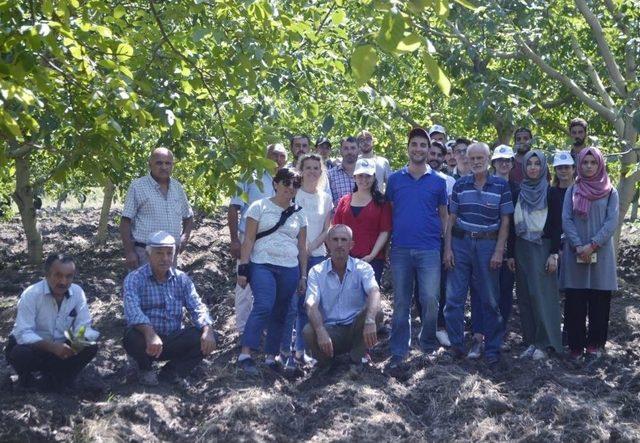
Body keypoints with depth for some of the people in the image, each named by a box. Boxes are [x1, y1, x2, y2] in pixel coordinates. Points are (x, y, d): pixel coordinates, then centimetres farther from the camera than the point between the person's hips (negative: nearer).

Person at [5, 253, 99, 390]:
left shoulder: (78, 292, -12)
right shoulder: (31, 294, -24)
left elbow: (83, 326, -10)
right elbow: (23, 334, -29)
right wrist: (52, 347, -43)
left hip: (60, 347, 3)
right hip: (33, 347, -3)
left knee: (90, 347, -19)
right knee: (19, 354, -35)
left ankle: (53, 377, 0)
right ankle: (26, 376, 2)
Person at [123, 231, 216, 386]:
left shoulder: (181, 279, 6)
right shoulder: (134, 279, -9)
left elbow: (197, 307, -4)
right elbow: (133, 311, -27)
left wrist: (208, 330, -26)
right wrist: (150, 333, -46)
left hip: (174, 341, 3)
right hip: (147, 338, -3)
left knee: (203, 338, -20)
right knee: (133, 337, -36)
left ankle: (171, 373, 1)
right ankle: (144, 368, -1)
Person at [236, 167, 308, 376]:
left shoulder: (298, 214, 14)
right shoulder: (260, 207, 3)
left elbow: (302, 247, 16)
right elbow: (249, 240, -1)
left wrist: (303, 276, 12)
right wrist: (243, 269, -7)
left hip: (290, 270, 4)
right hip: (262, 265, -4)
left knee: (280, 314, 6)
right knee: (263, 306, -22)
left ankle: (271, 356, 16)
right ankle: (245, 355, -21)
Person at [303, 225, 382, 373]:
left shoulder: (362, 268, -3)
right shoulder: (317, 272, -1)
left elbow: (374, 293, -23)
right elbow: (311, 305, -15)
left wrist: (370, 321, -44)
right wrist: (321, 332, -36)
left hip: (356, 328, 1)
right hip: (329, 329, -1)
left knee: (376, 313, -28)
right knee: (308, 332, -32)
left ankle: (356, 360, -8)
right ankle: (326, 359, 2)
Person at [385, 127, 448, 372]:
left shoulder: (437, 181, 6)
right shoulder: (395, 179, 7)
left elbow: (443, 215, 12)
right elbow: (389, 212, 11)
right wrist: (387, 244, 4)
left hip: (429, 249, -1)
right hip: (400, 249, 1)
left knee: (430, 300, -5)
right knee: (401, 303, 4)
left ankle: (429, 344, 17)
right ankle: (398, 354, 10)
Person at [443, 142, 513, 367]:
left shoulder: (501, 185, 1)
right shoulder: (460, 184, 6)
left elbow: (505, 221, 1)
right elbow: (451, 218, 8)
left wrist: (499, 251, -6)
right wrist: (447, 248, 0)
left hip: (488, 245, -2)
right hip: (460, 242, 2)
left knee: (490, 300, 5)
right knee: (454, 297, -1)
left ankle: (492, 348, 14)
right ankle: (456, 345, 11)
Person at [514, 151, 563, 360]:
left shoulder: (550, 192, -3)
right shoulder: (518, 192, 8)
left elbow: (557, 225, -6)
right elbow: (513, 223, 11)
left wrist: (553, 254, -13)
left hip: (543, 248, -4)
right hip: (522, 248, 4)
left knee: (541, 294, -7)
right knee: (525, 295, 5)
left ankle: (544, 343, 0)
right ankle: (531, 340, 11)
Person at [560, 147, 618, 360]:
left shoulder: (610, 192, 6)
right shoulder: (572, 190, 9)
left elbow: (612, 222, -3)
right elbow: (566, 220, 1)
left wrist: (593, 244, -14)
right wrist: (578, 246, -12)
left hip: (601, 253, -1)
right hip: (575, 252, 1)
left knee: (599, 301, 1)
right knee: (575, 301, 0)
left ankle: (595, 343, 10)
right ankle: (576, 345, 6)